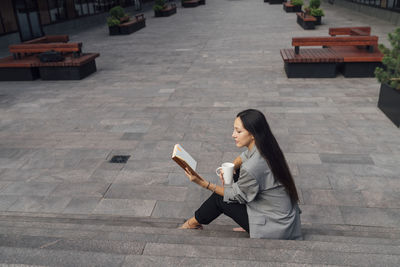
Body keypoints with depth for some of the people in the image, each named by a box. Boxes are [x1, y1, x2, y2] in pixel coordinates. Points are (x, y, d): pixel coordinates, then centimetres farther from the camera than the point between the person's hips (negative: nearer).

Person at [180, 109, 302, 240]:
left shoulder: (251, 168, -31)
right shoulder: (265, 147, -7)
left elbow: (236, 196, -12)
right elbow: (244, 156, 15)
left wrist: (203, 183, -11)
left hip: (276, 229, -8)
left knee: (220, 200, 1)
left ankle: (193, 223, 29)